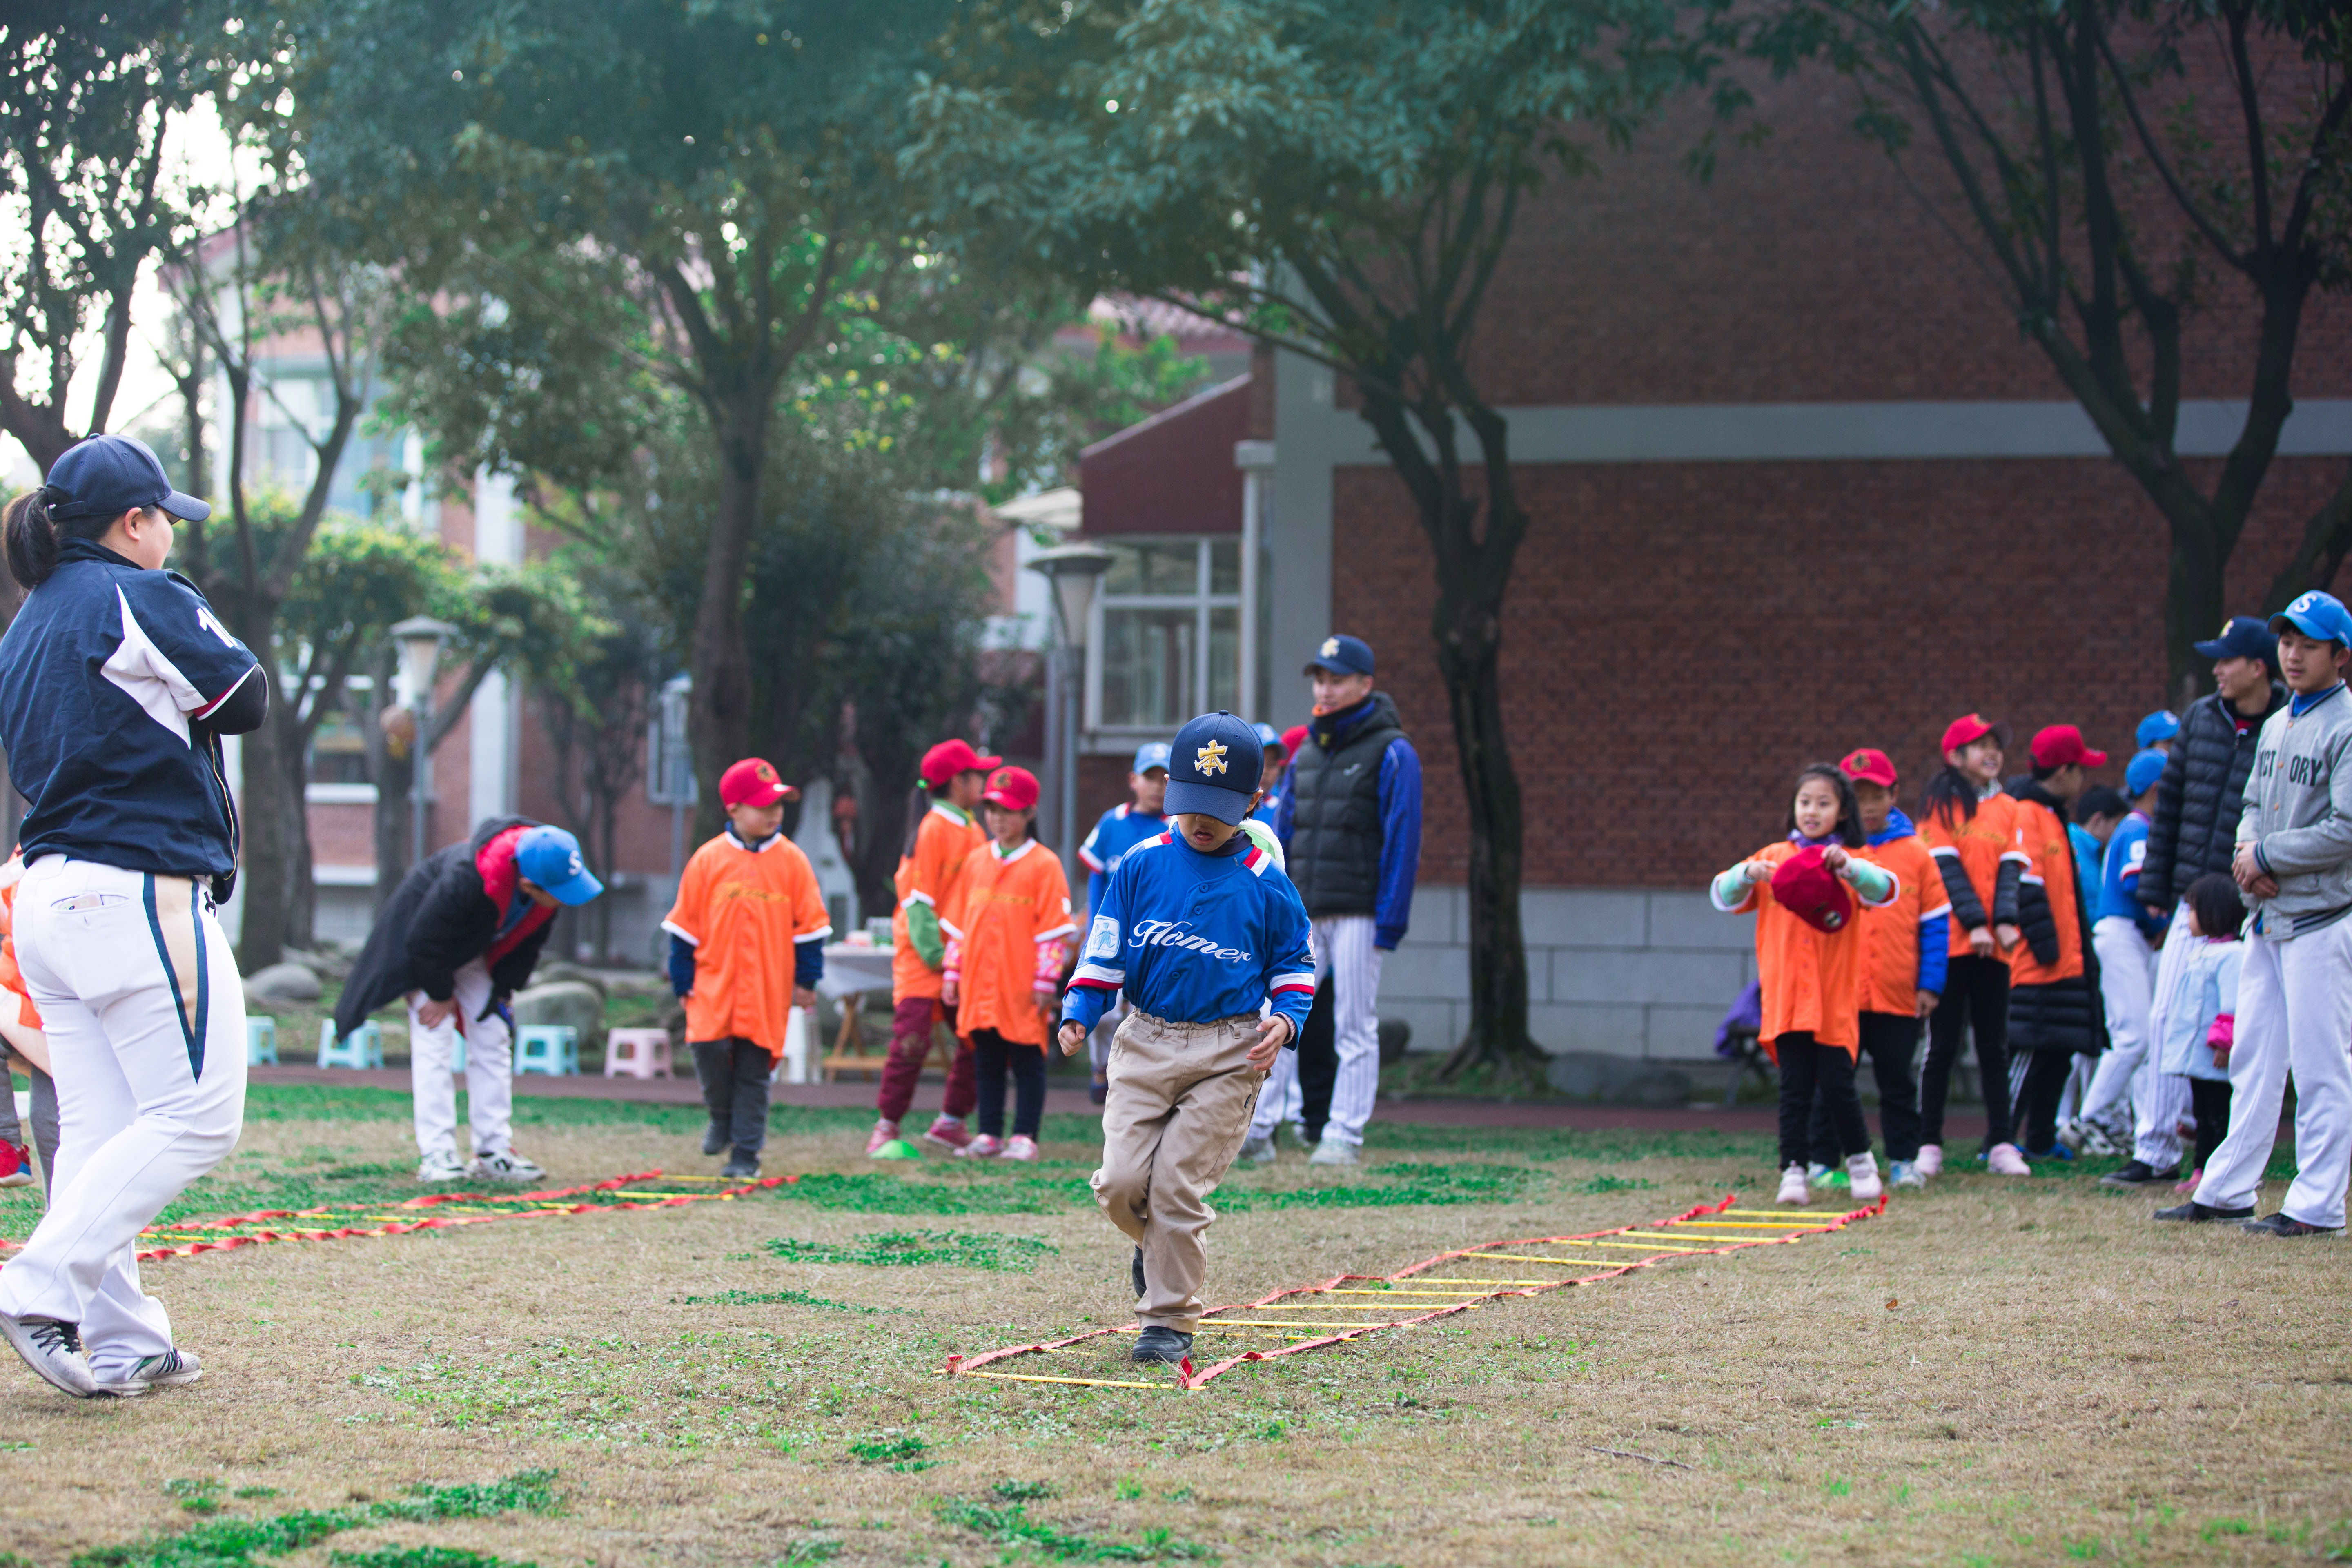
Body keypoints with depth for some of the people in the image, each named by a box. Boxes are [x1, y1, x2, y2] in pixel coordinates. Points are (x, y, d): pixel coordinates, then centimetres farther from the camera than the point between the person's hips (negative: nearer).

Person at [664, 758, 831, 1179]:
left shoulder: (791, 861, 1)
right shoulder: (708, 860, 0)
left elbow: (809, 923, 7)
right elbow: (686, 923, 5)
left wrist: (806, 979, 5)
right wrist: (683, 979, 4)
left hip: (768, 987, 0)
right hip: (714, 983, 0)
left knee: (754, 1071, 2)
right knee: (708, 1047, -15)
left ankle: (746, 1152, 12)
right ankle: (723, 1119, 13)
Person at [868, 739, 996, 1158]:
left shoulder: (972, 832, 13)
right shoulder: (933, 829, -11)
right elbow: (918, 898, -13)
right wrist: (933, 953, -16)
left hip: (959, 954, 8)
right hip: (921, 953, -8)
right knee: (912, 1040, -11)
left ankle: (950, 1123, 17)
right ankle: (886, 1131, -3)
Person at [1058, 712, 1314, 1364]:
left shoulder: (1265, 884, 0)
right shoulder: (1142, 866, 4)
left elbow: (1295, 966, 10)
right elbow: (1104, 950, 7)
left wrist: (1286, 1018, -9)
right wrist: (1079, 1013, -6)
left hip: (1228, 1053, -2)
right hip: (1146, 1042, 2)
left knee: (1177, 1184, -9)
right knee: (1121, 1182, -7)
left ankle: (1171, 1321, 4)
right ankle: (1156, 1244, 28)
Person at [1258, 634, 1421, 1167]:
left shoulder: (1391, 753, -4)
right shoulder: (1307, 753, 15)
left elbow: (1403, 840, -9)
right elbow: (1284, 836, 17)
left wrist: (1390, 920, -15)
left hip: (1358, 916, -5)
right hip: (1302, 917, 6)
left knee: (1355, 1028, -1)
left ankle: (1343, 1136, 2)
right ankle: (1256, 1130, 0)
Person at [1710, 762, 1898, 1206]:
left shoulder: (1852, 862, 5)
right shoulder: (1775, 858, 10)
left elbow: (1884, 890, -14)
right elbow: (1723, 896, 7)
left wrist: (1848, 868, -32)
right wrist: (1747, 874, -14)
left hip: (1836, 998, -1)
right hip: (1786, 996, 1)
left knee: (1836, 1083, -3)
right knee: (1795, 1086, -2)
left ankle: (1860, 1159, 17)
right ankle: (1793, 1171, 1)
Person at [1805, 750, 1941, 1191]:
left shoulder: (1916, 854, 3)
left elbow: (1934, 922, 4)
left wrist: (1930, 984, -1)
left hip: (1898, 994, 0)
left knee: (1897, 1080, 8)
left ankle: (1903, 1160, 17)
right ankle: (1824, 1162, 13)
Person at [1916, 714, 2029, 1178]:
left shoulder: (2007, 808, 12)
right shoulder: (1941, 805, 0)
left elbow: (2010, 868, 4)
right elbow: (1947, 866, -8)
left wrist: (2005, 921, -12)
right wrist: (1974, 922, -17)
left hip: (1993, 946, 4)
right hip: (1952, 942, -4)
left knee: (1995, 1047, 5)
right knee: (1943, 1044, -1)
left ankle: (2001, 1145, 5)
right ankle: (1929, 1145, 2)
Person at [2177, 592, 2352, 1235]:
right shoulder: (2277, 724, 15)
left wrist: (2268, 855, -12)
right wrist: (2249, 853, -1)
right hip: (2266, 915, 8)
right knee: (2254, 1056, 12)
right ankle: (2227, 1191, 18)